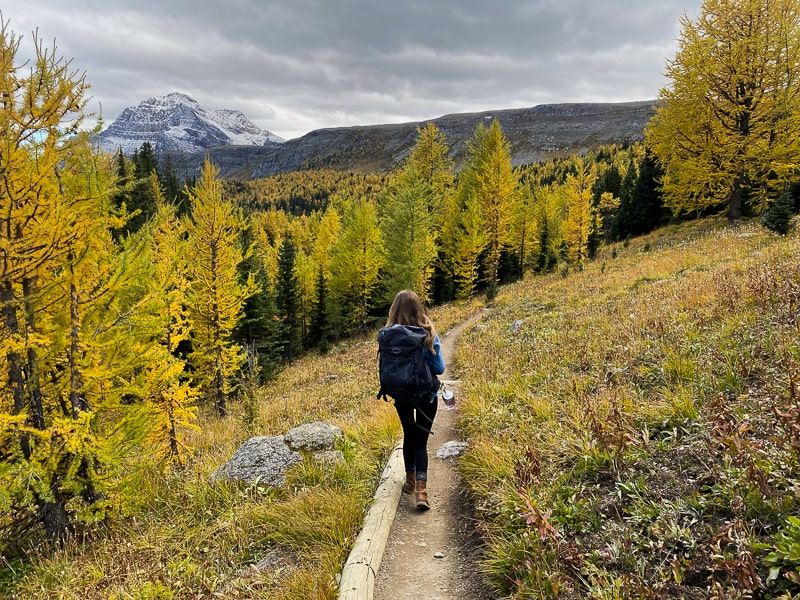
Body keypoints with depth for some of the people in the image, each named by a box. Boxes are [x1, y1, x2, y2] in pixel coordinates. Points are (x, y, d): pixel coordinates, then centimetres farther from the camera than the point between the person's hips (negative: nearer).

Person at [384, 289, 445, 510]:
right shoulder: (428, 334, -14)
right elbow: (439, 368, -9)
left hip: (401, 396, 1)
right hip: (426, 395, -1)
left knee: (409, 436, 22)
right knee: (421, 440, 9)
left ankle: (410, 481, 37)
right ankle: (421, 489, -6)